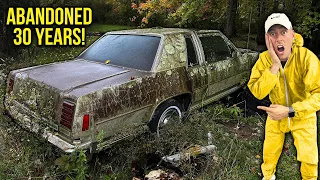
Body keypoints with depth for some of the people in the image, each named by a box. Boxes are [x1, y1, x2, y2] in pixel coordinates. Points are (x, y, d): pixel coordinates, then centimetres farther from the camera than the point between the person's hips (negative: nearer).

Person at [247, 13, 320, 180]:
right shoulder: (264, 59, -19)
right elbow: (257, 92, -29)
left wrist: (289, 111, -40)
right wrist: (274, 66, -38)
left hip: (303, 116, -1)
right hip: (276, 115, 2)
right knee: (269, 152, 17)